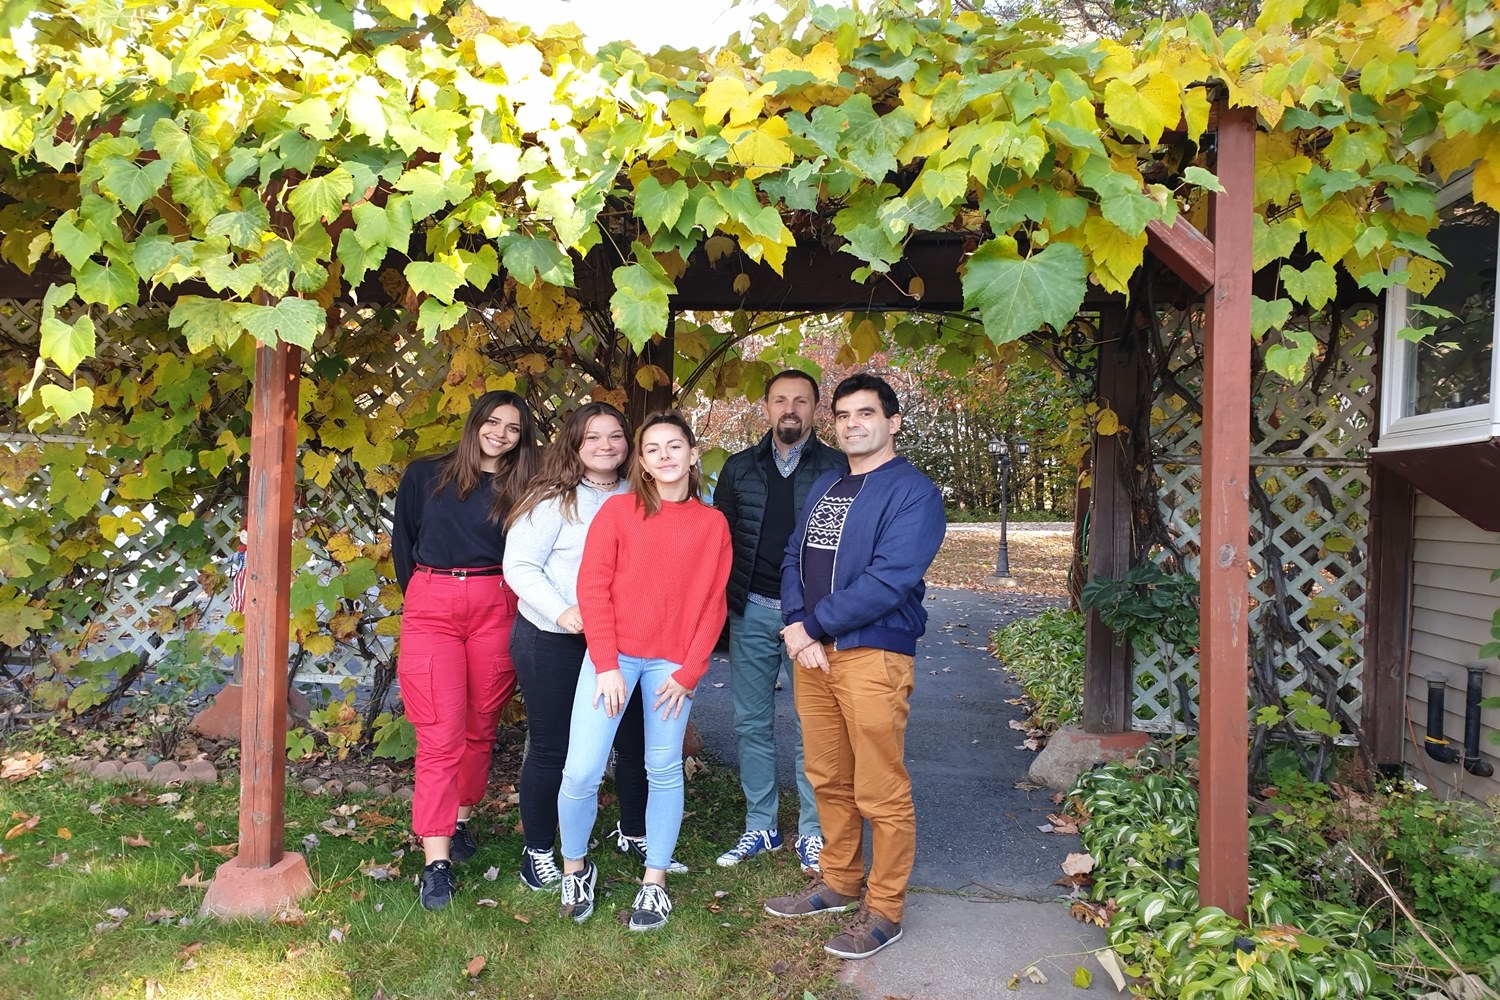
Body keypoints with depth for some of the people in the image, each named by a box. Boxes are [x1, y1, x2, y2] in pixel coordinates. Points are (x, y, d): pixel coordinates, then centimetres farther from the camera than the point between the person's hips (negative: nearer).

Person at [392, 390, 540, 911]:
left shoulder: (520, 490, 8)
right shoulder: (425, 475, 6)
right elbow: (402, 541, 12)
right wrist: (420, 595, 13)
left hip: (496, 608, 2)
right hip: (432, 608, -1)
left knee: (480, 727, 10)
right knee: (441, 736, -7)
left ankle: (459, 821, 30)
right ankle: (436, 861, -4)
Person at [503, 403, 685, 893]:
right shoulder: (552, 499, -8)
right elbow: (519, 565, -12)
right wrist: (560, 611, -24)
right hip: (554, 642, -4)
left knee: (636, 740, 12)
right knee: (552, 748, 6)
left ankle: (634, 833, 35)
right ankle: (538, 851, 25)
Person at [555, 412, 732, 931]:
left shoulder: (713, 524, 6)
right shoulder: (618, 510, 1)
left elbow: (713, 604, 5)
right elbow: (593, 587, -3)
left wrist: (688, 673, -3)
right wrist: (606, 666, -10)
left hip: (674, 663, 1)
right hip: (613, 656, -1)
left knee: (664, 770, 8)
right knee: (581, 771, -5)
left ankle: (654, 882, 25)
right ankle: (574, 868, 21)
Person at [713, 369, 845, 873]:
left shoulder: (837, 468, 0)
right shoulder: (740, 468, 8)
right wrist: (723, 601, 6)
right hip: (752, 613, 3)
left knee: (810, 727, 4)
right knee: (752, 724, 9)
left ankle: (813, 831, 16)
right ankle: (760, 826, 22)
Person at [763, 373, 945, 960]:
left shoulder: (913, 492, -9)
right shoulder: (823, 487, 16)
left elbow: (890, 579, -19)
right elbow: (795, 559, 11)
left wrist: (813, 626, -15)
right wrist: (798, 628, -7)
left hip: (873, 656, -7)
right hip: (812, 653, 7)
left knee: (881, 794, 1)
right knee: (829, 781, 17)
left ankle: (883, 913, 16)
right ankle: (839, 883, 34)